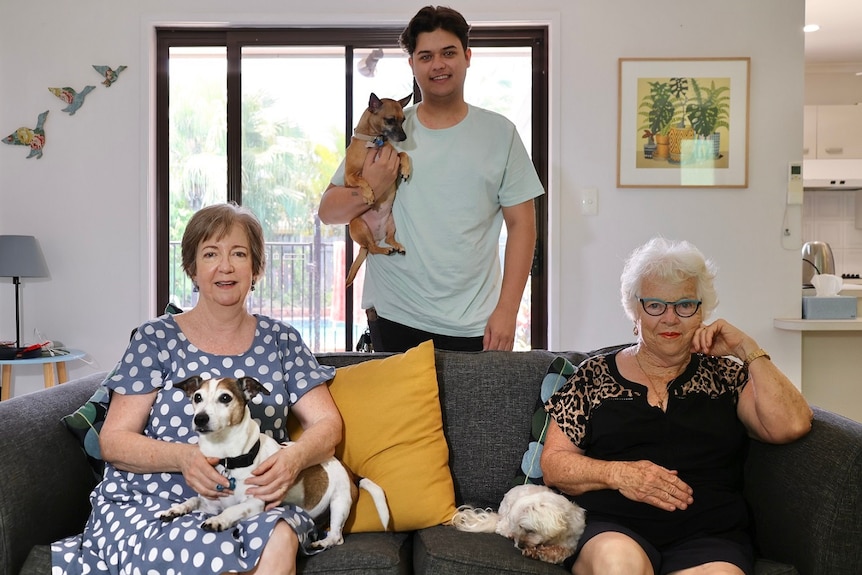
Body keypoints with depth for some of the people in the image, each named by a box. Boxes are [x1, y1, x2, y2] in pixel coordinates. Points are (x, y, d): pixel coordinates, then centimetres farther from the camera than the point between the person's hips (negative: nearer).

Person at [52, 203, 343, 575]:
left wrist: (293, 459, -19)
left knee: (280, 535, -31)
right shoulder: (157, 339, 4)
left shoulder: (279, 340, 9)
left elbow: (327, 424, 3)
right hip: (147, 505, -1)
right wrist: (182, 456, -19)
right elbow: (113, 441, 1)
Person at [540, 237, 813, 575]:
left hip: (709, 535, 1)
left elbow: (791, 426, 1)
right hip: (610, 529, -1)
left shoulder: (725, 375, 16)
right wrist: (617, 473, -8)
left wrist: (747, 350, 2)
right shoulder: (594, 375, 13)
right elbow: (552, 464, 9)